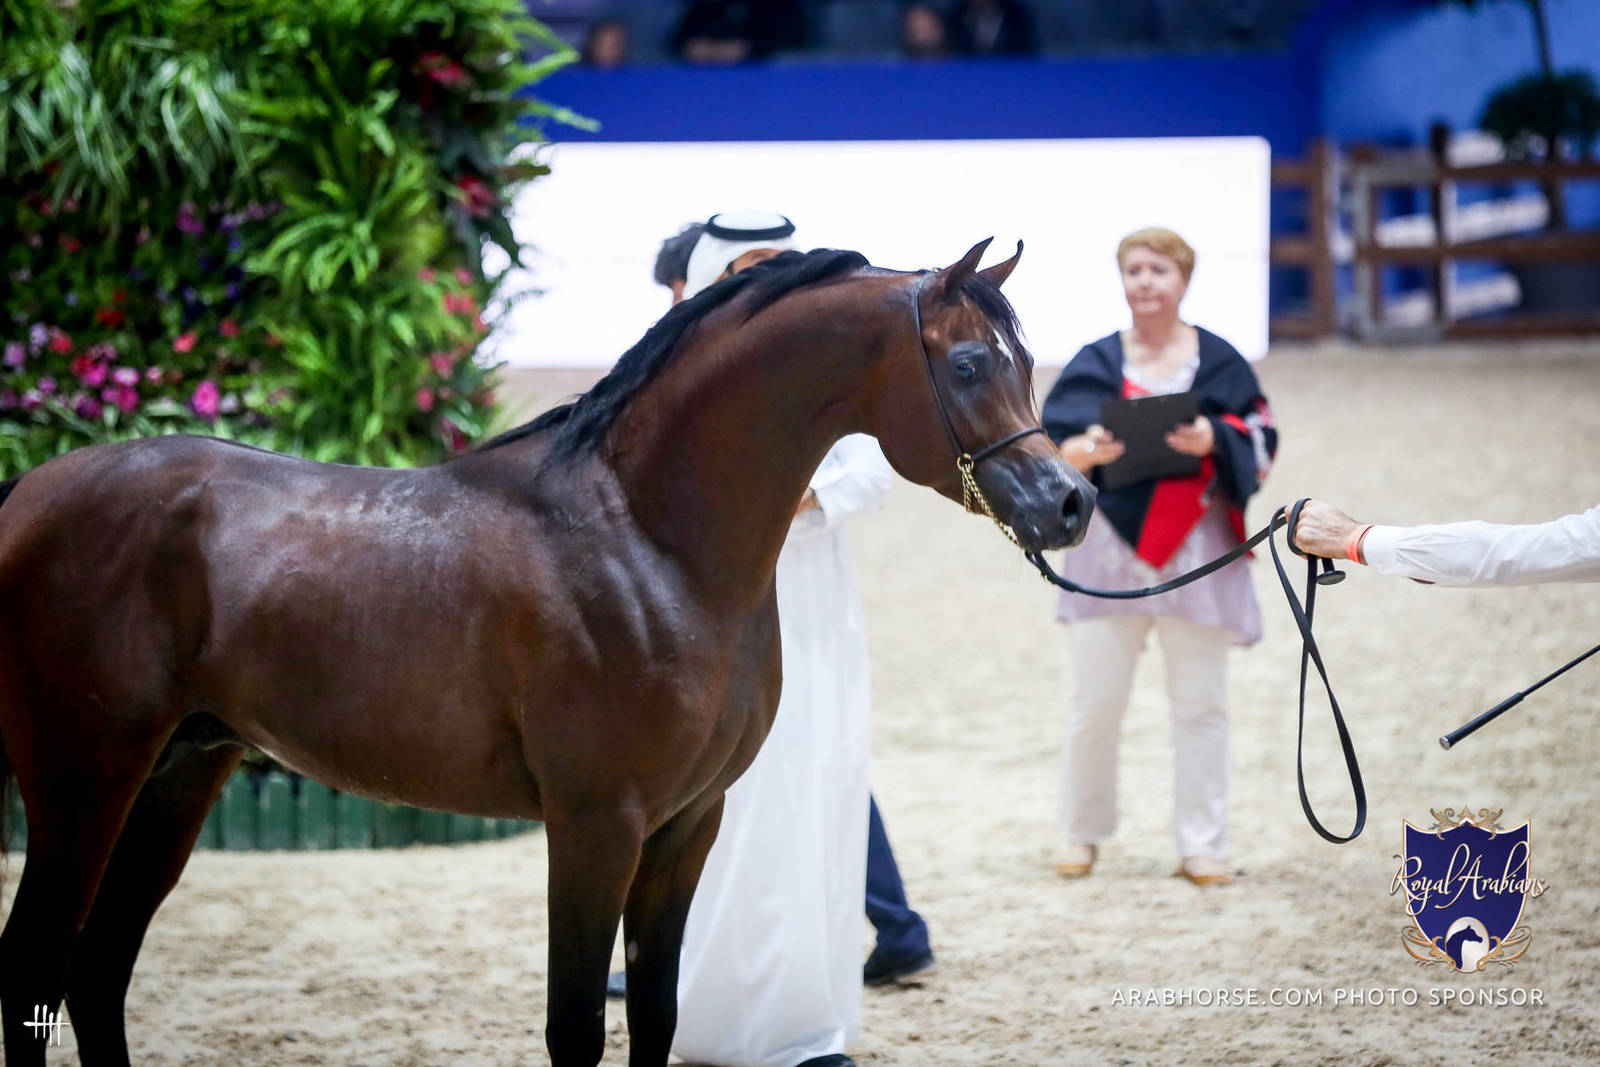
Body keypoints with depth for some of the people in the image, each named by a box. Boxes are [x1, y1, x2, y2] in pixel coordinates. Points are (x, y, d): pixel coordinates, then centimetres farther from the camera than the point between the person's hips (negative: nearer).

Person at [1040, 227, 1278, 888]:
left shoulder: (1219, 362, 5)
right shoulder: (1095, 364, 5)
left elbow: (1261, 444, 1)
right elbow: (1050, 448, -3)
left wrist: (1213, 440, -19)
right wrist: (1086, 451, -26)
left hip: (1196, 547, 0)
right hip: (1112, 543, 0)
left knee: (1199, 704, 2)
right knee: (1095, 702, 0)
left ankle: (1202, 847, 9)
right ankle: (1082, 834, 17)